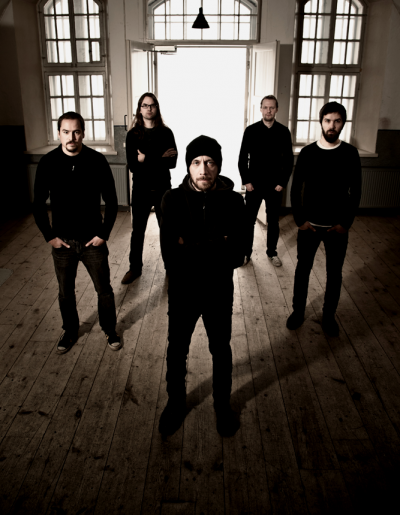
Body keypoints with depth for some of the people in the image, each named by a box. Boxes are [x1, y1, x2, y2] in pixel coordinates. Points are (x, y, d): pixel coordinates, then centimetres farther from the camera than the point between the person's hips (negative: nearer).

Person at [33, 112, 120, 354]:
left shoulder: (97, 161, -11)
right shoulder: (48, 163, -8)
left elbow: (111, 202, -4)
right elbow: (39, 205, 1)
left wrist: (103, 234, -7)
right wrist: (50, 236, -2)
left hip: (93, 240, -1)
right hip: (62, 242, 1)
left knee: (104, 290, 11)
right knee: (66, 291, 17)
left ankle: (110, 329, 34)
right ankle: (71, 330, 40)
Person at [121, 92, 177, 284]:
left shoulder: (165, 133, 0)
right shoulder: (133, 134, -1)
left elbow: (172, 162, -7)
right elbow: (132, 166, -9)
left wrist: (146, 160, -19)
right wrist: (160, 159, -20)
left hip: (162, 188, 0)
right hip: (141, 190, 0)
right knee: (137, 231, 8)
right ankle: (134, 268, 22)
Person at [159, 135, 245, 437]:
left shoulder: (233, 202, -12)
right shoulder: (173, 200, -12)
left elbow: (236, 257, -16)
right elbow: (170, 256, -17)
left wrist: (191, 248, -24)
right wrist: (215, 249, -25)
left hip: (219, 292, 0)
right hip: (182, 291, 0)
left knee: (221, 350, 19)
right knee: (177, 350, 17)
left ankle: (223, 404, 43)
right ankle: (176, 403, 43)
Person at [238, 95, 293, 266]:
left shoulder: (283, 132, -1)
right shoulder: (251, 130, -3)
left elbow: (289, 160, 2)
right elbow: (243, 158, 0)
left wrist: (282, 182, -5)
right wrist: (246, 181, -6)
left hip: (274, 186, 1)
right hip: (253, 185, 0)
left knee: (273, 222, 11)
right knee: (249, 220, 6)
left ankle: (272, 253, 27)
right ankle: (246, 252, 20)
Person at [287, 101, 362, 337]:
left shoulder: (350, 154, -5)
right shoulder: (307, 152, -4)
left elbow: (355, 192, -2)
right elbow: (296, 189, -1)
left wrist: (346, 223, -7)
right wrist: (300, 220, -7)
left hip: (337, 226, 0)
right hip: (309, 225, 0)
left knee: (334, 273, 11)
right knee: (303, 269, 11)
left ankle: (329, 315, 29)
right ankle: (298, 311, 30)